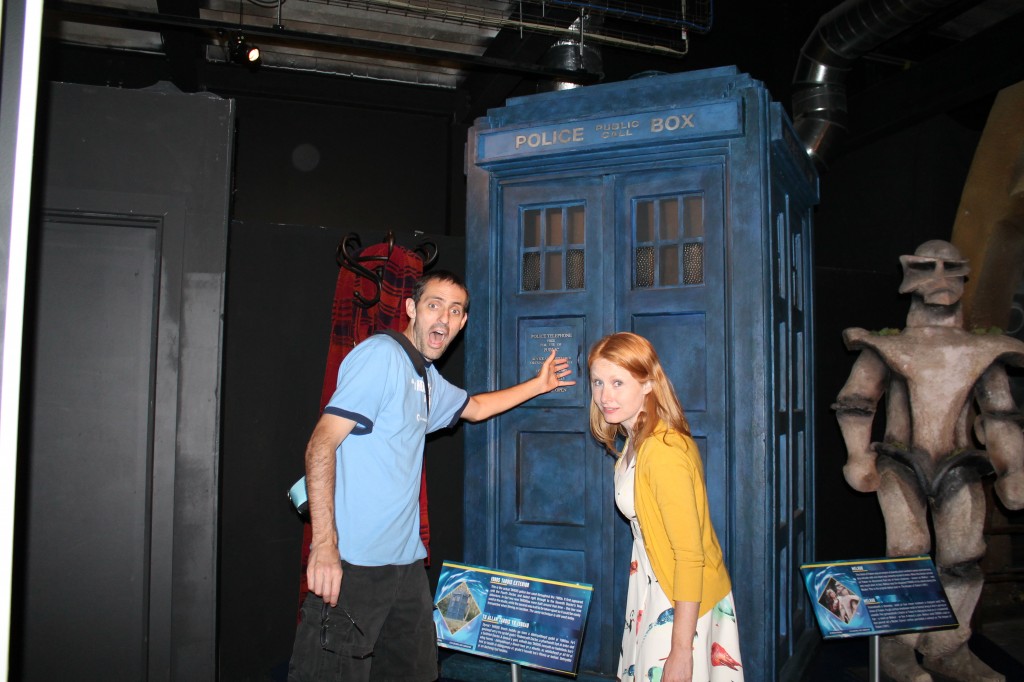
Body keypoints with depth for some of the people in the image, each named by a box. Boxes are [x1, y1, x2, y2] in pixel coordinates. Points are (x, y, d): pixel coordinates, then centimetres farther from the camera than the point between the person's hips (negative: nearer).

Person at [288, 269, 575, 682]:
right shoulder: (382, 354, -11)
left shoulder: (429, 380, 16)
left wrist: (539, 384, 40)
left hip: (406, 564, 9)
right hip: (353, 565, -9)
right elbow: (321, 445, -18)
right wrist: (324, 545, -24)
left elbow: (474, 407, 38)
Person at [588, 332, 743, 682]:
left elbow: (691, 556, -24)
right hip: (656, 591, 9)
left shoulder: (663, 450, -24)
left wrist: (681, 651, -21)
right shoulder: (635, 440, 3)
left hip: (685, 604, -8)